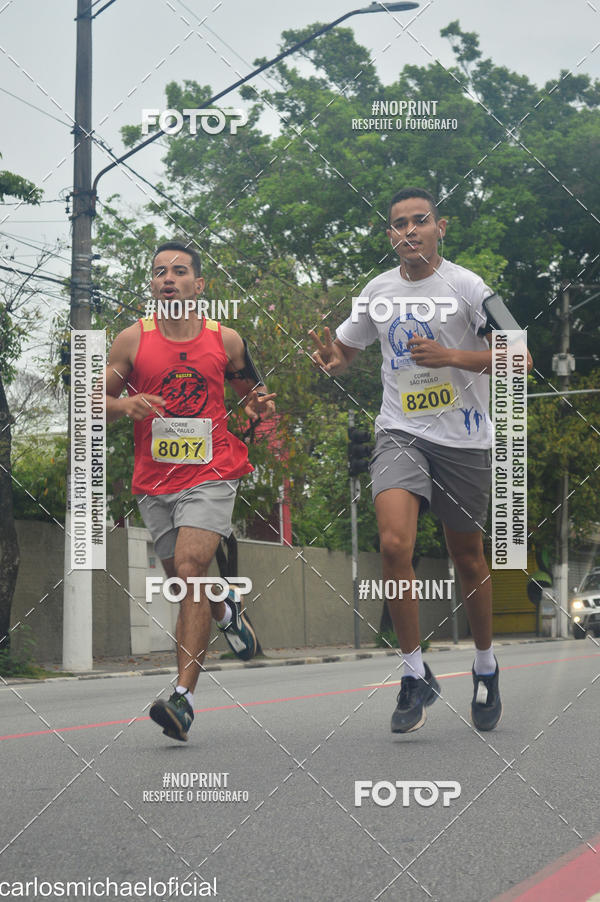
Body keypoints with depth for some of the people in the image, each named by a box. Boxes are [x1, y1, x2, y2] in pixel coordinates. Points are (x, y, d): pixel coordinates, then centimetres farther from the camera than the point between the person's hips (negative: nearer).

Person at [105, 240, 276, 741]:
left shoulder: (225, 340, 2)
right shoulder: (132, 340, 1)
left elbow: (251, 391, 19)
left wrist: (260, 406, -5)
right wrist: (124, 404, -15)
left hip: (211, 474, -3)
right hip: (154, 480, 3)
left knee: (190, 567, -21)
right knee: (183, 580, 14)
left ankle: (185, 696, -22)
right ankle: (227, 611, 51)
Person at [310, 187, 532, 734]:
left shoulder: (466, 286, -7)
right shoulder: (378, 292, 6)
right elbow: (345, 350, 21)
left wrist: (450, 356, -23)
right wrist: (331, 360, -4)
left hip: (464, 440, -2)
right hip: (401, 434, 2)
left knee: (469, 560, 9)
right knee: (394, 544, -20)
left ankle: (486, 668, 32)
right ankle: (416, 675, -8)